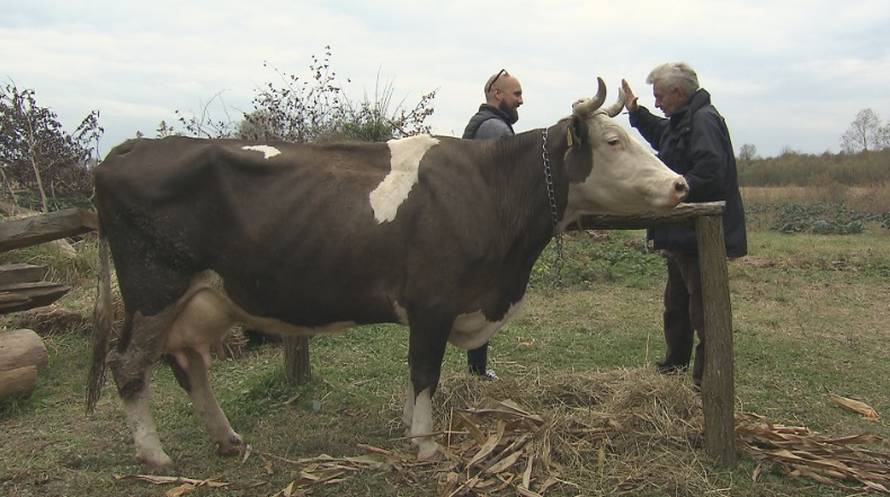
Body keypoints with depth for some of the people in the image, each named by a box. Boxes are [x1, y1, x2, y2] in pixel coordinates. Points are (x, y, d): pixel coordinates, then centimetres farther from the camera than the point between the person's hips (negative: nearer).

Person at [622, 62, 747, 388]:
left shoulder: (704, 120, -17)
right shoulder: (683, 120, 15)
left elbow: (708, 175, -28)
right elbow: (660, 136, 38)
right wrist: (635, 112, 29)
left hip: (700, 235, -11)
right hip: (682, 235, 11)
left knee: (702, 307, -3)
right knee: (676, 301, 22)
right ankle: (675, 363, 38)